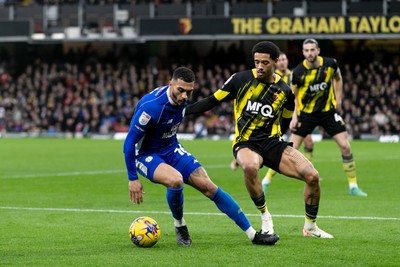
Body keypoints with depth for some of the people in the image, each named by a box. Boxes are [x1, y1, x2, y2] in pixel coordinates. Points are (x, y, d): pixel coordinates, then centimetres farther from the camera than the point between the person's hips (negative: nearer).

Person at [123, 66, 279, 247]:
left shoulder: (182, 100, -7)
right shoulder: (151, 106, -29)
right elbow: (129, 142, -24)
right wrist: (133, 179, -23)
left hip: (172, 150, 6)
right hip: (146, 155, -6)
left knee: (209, 187, -3)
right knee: (176, 180, -36)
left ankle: (253, 234, 2)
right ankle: (179, 225, -7)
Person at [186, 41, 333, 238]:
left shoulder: (284, 91, 3)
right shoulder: (241, 80, -5)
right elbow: (212, 101, 1)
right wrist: (181, 109, -6)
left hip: (272, 142, 3)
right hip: (245, 144, -3)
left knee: (312, 176, -13)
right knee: (250, 167, -40)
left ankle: (310, 227, 12)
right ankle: (265, 218, -15)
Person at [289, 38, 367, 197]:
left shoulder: (330, 64, -11)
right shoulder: (298, 72, -16)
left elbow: (338, 79, 11)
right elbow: (294, 94, -2)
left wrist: (338, 99, 8)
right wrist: (294, 116, -11)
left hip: (328, 111, 2)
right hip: (306, 113, -2)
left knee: (345, 146, -7)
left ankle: (353, 186, 5)